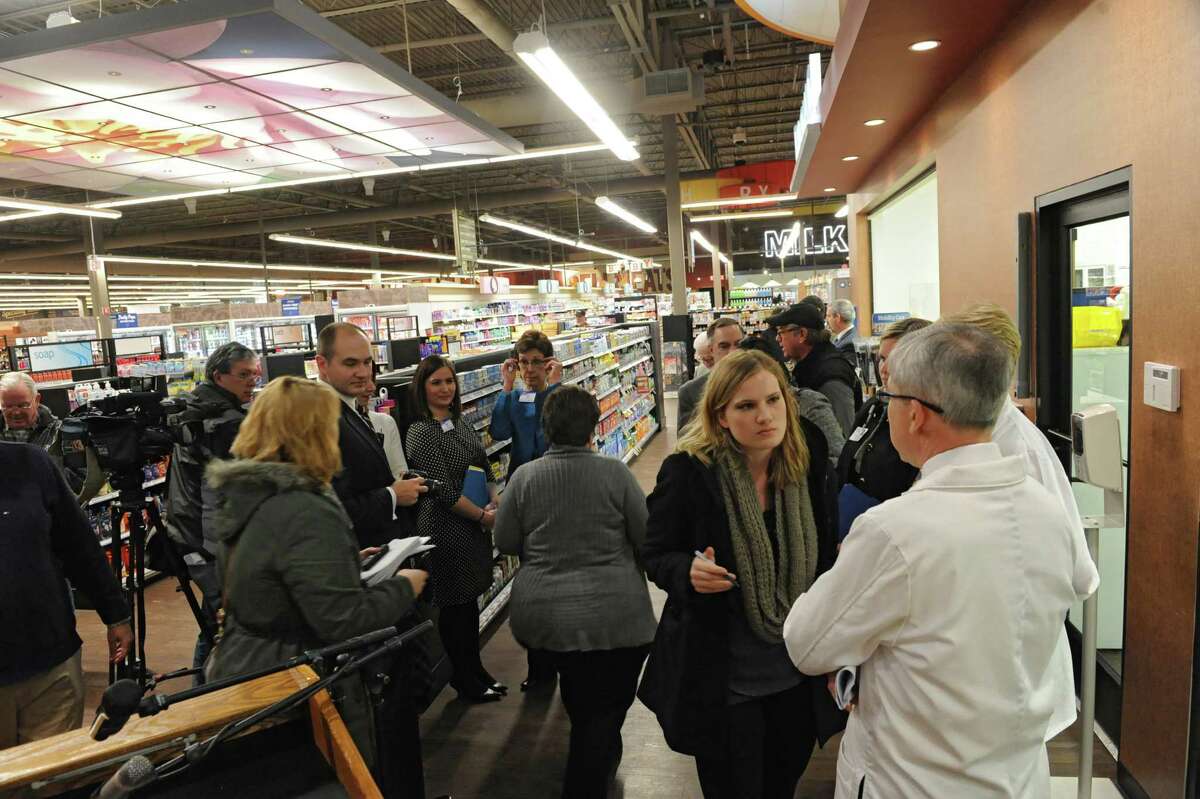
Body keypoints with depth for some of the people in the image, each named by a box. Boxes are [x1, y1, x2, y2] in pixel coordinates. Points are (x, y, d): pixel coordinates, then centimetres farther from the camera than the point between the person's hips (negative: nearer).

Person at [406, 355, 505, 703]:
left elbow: (485, 468, 12)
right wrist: (483, 516, -12)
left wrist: (494, 503, -5)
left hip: (475, 525, 7)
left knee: (471, 599, 18)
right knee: (454, 605, 7)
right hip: (447, 529, -7)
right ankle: (464, 681, 23)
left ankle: (476, 670, 33)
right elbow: (443, 490, -19)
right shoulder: (420, 433, -16)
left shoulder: (461, 423, 8)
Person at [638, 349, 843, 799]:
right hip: (722, 678, -4)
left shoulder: (806, 466, -5)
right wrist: (689, 571, -31)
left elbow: (823, 557, 9)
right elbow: (655, 555, -8)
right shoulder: (687, 473, -19)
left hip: (799, 676, 4)